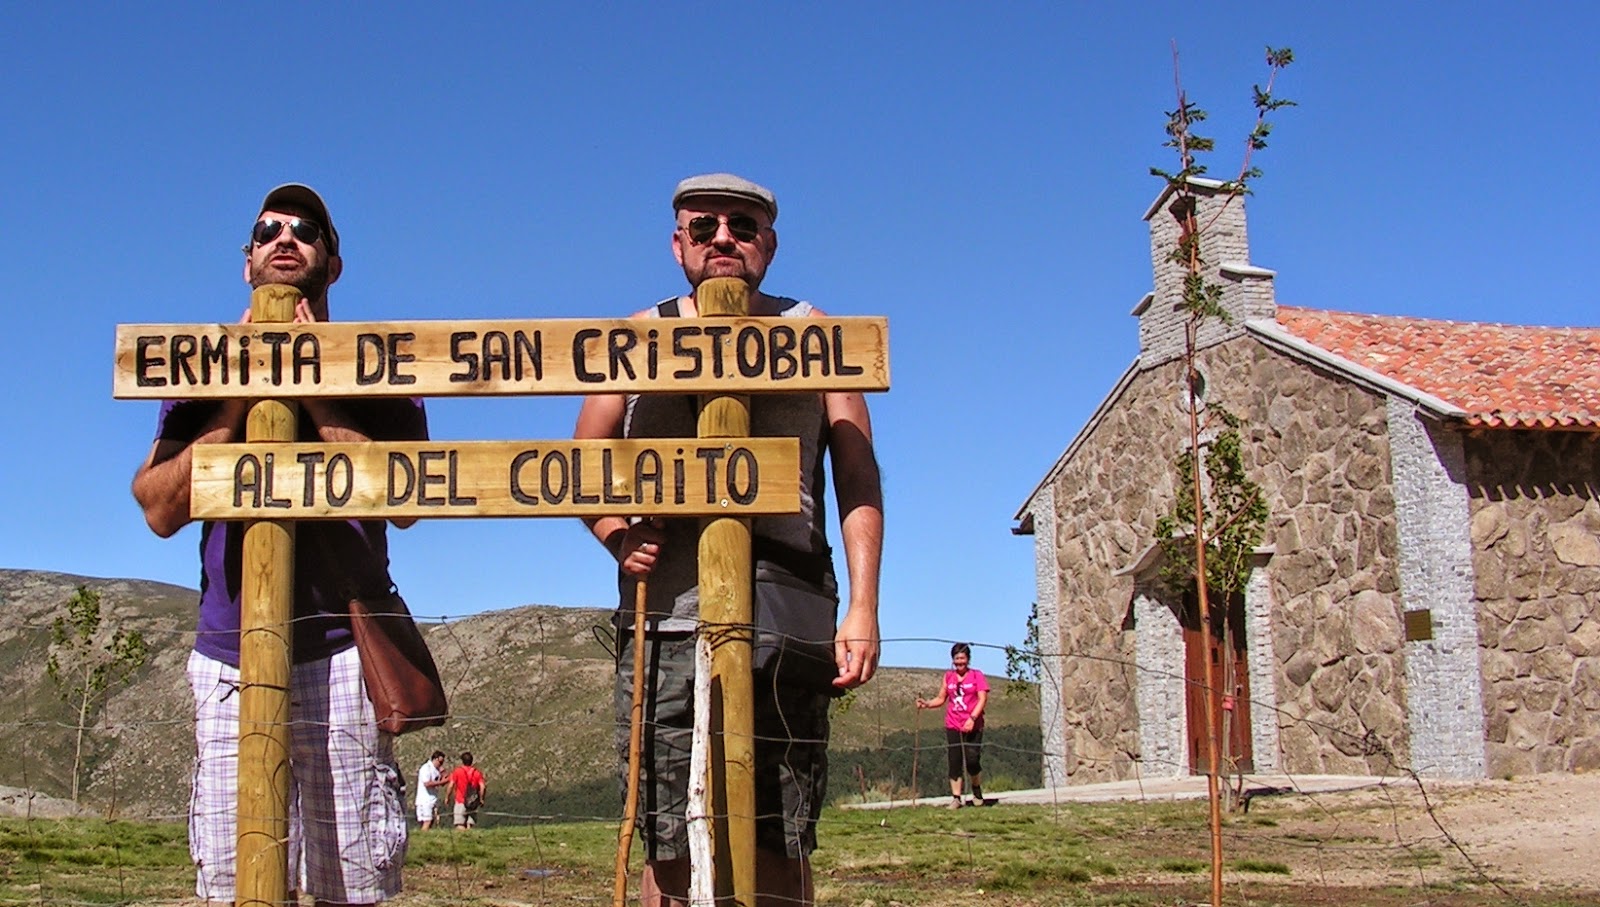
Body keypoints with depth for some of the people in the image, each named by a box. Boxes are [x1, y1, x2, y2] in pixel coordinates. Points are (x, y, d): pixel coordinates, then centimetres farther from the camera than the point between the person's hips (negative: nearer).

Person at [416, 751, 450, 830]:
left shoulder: (436, 770, 14)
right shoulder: (426, 768, -11)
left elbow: (442, 784, 17)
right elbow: (427, 783, -21)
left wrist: (442, 774, 0)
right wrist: (441, 782, -18)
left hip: (433, 799, 9)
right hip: (425, 800, -9)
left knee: (431, 821, 5)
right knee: (427, 822, -15)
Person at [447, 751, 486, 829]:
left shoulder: (457, 771, 0)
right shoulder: (477, 772, 7)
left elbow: (451, 785, -6)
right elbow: (482, 786, -3)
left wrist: (448, 797, 6)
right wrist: (481, 799, 6)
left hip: (461, 802, -3)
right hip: (473, 804, 3)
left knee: (460, 826, -6)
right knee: (471, 824, 6)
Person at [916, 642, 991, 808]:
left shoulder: (976, 675, 1)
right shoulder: (948, 676, 11)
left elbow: (982, 699, -6)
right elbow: (941, 699, 16)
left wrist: (972, 718, -18)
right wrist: (927, 703, -4)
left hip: (972, 726, -3)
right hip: (953, 726, 3)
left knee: (972, 760, -10)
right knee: (954, 762, -1)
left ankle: (977, 791, 16)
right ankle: (956, 798, 4)